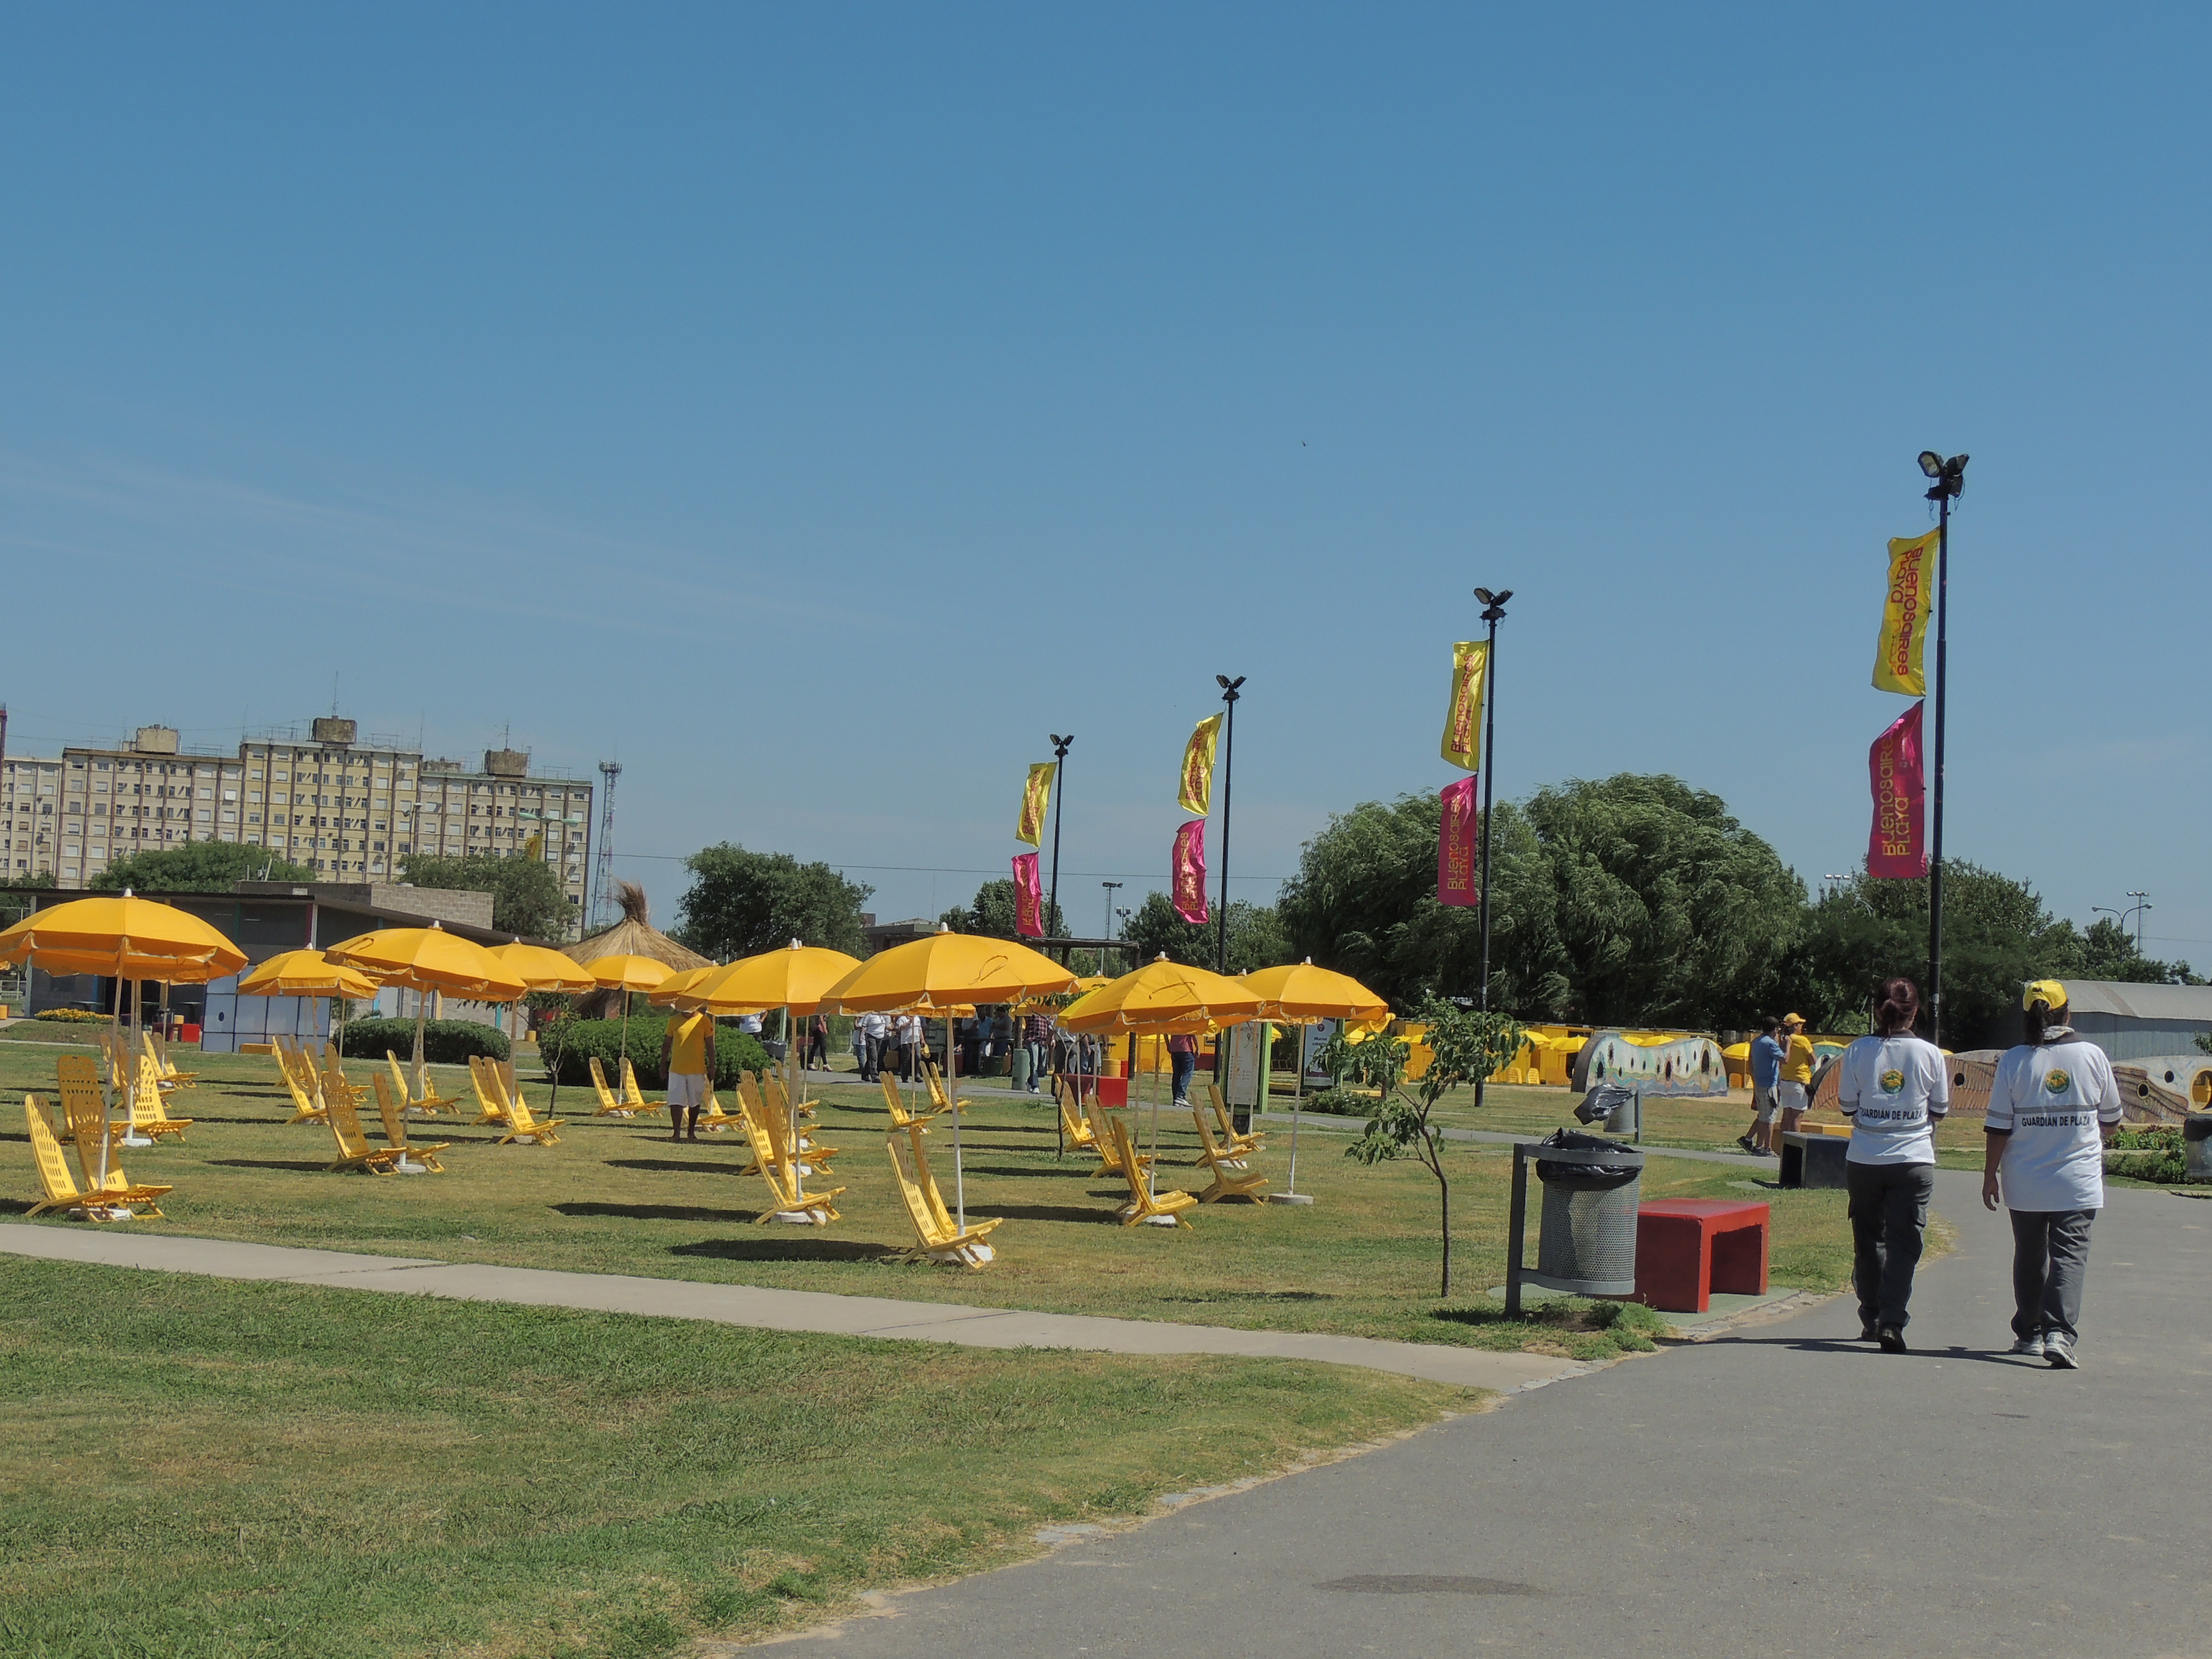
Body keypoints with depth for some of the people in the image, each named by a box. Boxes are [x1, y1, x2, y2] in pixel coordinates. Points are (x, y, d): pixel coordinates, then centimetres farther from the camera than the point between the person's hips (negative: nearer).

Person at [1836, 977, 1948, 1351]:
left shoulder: (1858, 1051, -6)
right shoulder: (1930, 1054, -5)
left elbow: (1846, 1105, -2)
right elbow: (1940, 1108, 3)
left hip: (1864, 1161, 1)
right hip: (1915, 1161, -1)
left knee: (1868, 1240, 15)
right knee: (1903, 1243, 0)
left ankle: (1872, 1320, 23)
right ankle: (1893, 1321, -14)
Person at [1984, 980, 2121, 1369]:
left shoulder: (2014, 1060, -6)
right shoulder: (2093, 1056, -3)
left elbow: (1999, 1127, -5)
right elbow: (2111, 1119, 9)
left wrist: (1990, 1174, 6)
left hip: (2026, 1183, 1)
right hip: (2079, 1182, -1)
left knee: (2029, 1257, 15)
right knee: (2070, 1255, -4)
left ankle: (2029, 1334, 23)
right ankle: (2059, 1333, -22)